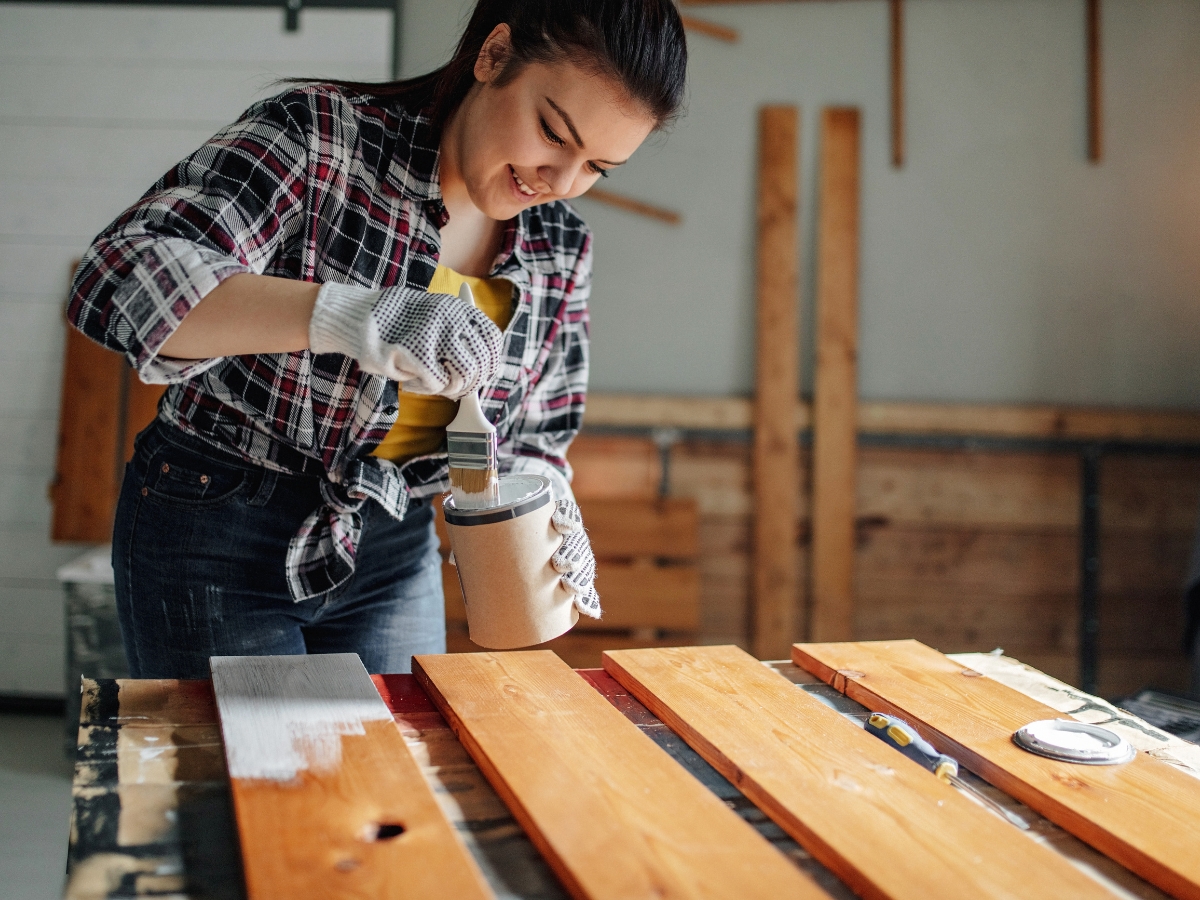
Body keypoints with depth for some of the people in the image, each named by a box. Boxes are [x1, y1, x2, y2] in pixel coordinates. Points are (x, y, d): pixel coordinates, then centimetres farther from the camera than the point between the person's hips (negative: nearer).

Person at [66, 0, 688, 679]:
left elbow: (530, 437, 7)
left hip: (393, 553, 5)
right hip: (216, 541, -4)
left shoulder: (563, 249, -2)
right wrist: (348, 313, -45)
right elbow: (119, 279, -30)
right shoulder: (319, 135, -19)